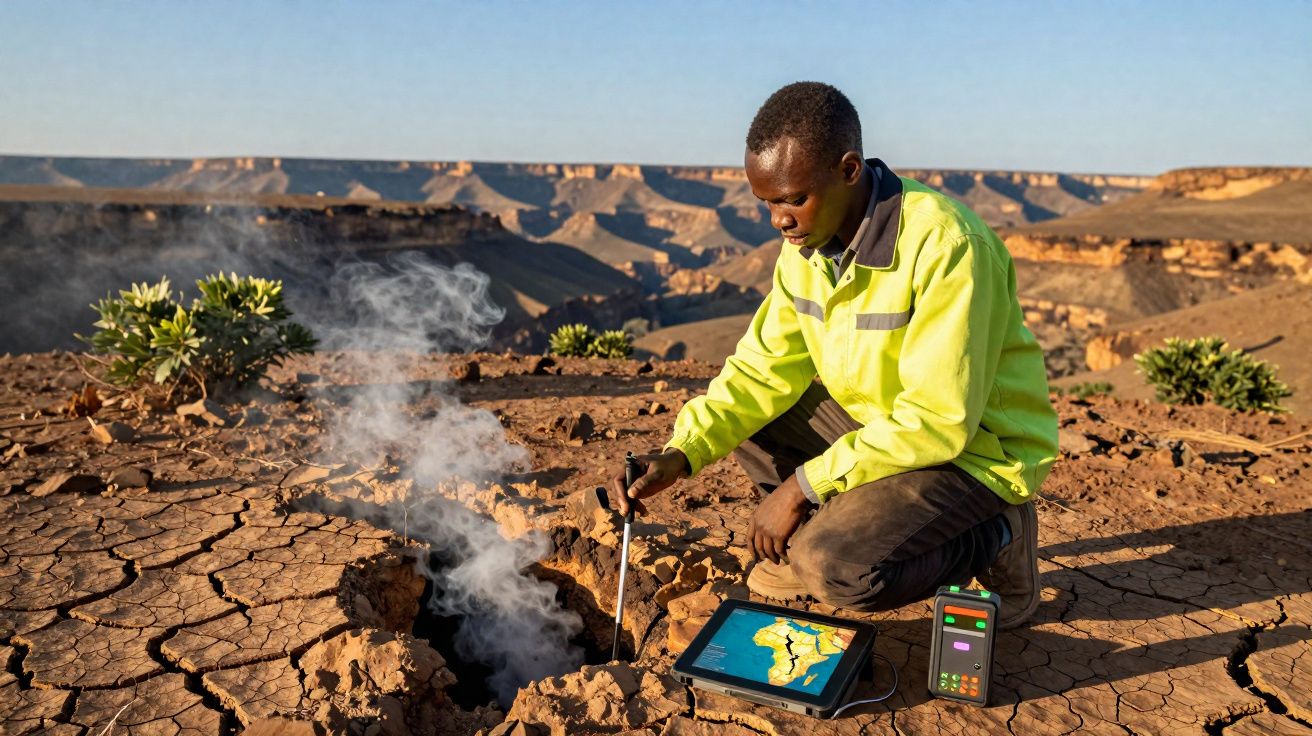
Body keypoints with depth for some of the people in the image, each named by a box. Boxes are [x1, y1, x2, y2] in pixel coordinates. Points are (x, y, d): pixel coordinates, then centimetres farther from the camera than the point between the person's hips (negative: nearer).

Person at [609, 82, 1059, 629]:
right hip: (875, 423, 7)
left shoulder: (945, 245, -28)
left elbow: (939, 421, -29)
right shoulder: (807, 245, -5)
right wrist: (680, 454, -17)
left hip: (978, 447, -7)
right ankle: (823, 541, 10)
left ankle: (993, 541, 1)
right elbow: (766, 368, -3)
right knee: (743, 413, -3)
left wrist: (804, 485, -25)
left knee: (839, 568, -26)